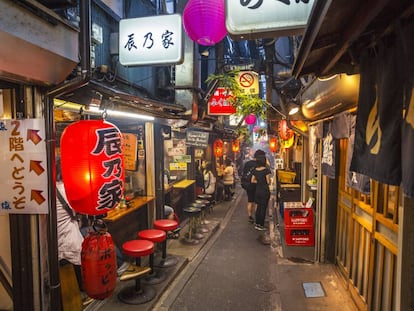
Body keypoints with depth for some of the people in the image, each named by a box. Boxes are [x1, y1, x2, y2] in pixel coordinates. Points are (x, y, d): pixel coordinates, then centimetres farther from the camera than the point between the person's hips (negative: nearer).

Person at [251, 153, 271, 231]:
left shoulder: (255, 170, 2)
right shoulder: (266, 170, -15)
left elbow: (252, 180, 7)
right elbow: (268, 181, -13)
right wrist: (268, 181, 7)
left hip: (257, 191, 6)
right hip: (265, 191, -5)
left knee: (258, 207, 16)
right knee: (263, 208, 3)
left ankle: (257, 224, 21)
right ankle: (261, 225, 8)